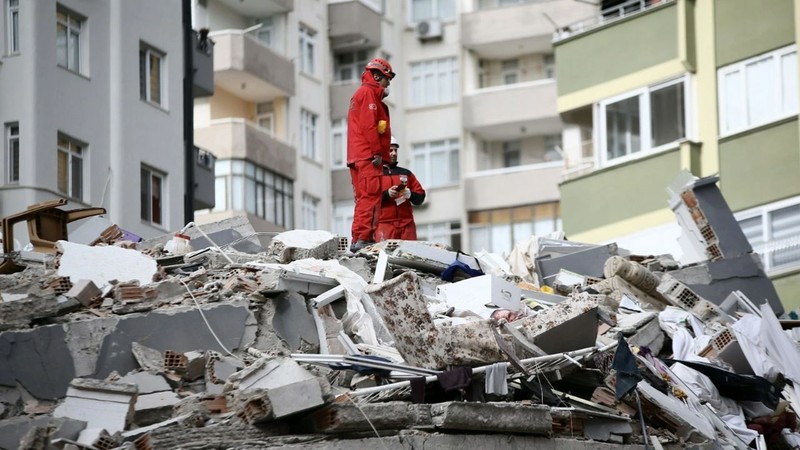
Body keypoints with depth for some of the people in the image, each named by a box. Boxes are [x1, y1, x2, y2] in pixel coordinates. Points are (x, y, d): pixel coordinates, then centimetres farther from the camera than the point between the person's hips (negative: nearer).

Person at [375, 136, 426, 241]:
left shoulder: (406, 173, 23)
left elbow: (420, 196, 16)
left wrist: (410, 194, -5)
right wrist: (386, 194, -16)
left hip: (407, 223, 4)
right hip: (384, 223, -4)